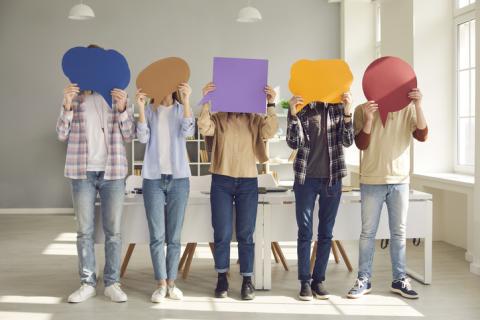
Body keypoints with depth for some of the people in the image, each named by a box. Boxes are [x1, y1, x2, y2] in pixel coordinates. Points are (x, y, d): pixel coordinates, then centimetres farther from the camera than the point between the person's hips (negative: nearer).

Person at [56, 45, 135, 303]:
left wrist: (122, 108, -14)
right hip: (82, 172, 0)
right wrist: (67, 106, -12)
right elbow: (62, 135, 2)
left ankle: (112, 283, 12)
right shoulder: (74, 96, 6)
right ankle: (87, 283, 15)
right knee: (84, 231, 5)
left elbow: (129, 135, 2)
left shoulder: (117, 96, 5)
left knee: (113, 231, 3)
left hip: (113, 172, 0)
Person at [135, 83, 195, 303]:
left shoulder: (182, 109, 7)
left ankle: (171, 282, 12)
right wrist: (141, 108, -15)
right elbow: (143, 138, -6)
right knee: (157, 235, -2)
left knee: (174, 235, 4)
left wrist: (186, 102, -22)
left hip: (178, 178, 0)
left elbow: (188, 132, -12)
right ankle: (161, 284, 5)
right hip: (153, 178, 0)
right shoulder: (149, 111, 7)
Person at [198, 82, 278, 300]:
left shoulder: (254, 119, 6)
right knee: (222, 234, 4)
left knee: (245, 234, 6)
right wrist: (206, 101, -24)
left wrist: (271, 105, -19)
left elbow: (270, 132, -12)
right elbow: (204, 128, -17)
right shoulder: (217, 119, 2)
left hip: (248, 182, 1)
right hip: (222, 182, -1)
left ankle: (247, 281, 13)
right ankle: (222, 279, 17)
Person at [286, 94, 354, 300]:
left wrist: (347, 112, -18)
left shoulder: (338, 107, 3)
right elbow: (294, 143, -10)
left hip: (332, 178, 2)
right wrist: (293, 114, -22)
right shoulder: (300, 107, 0)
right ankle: (305, 282, 8)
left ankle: (319, 280, 16)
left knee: (326, 232, 7)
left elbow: (347, 141, -6)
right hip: (306, 178, -1)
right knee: (305, 231, 1)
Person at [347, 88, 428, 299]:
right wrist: (368, 119, -20)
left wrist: (418, 106, -16)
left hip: (400, 181, 2)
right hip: (372, 181, -1)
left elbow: (422, 136, -6)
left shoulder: (407, 109, 4)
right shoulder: (363, 110, 1)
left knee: (399, 233, 8)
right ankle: (364, 280, 11)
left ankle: (399, 280, 18)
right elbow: (361, 144, -6)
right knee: (368, 232, 3)